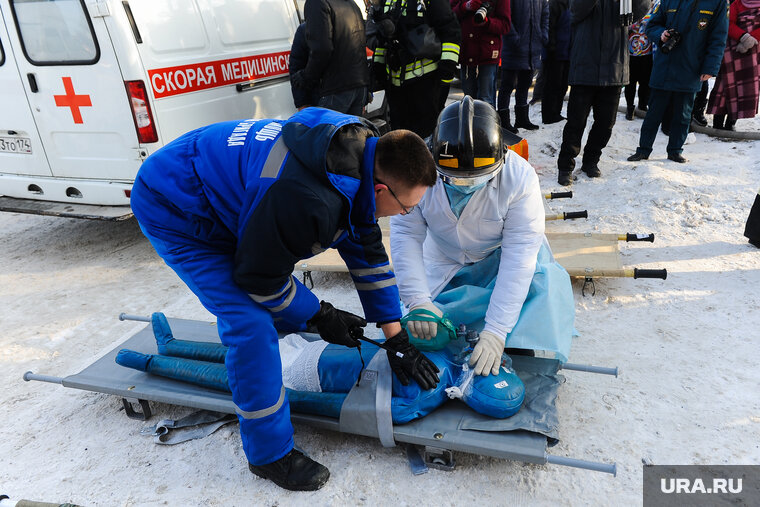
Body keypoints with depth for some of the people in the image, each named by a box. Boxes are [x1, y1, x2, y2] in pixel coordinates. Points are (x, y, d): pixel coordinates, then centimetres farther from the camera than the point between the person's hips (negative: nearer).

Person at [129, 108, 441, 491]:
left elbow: (366, 252, 0)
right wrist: (320, 316, -6)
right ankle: (269, 454, 4)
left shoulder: (362, 155, -9)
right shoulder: (306, 200, -38)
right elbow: (262, 276, -23)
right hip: (169, 209, -9)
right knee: (251, 323, -14)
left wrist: (398, 340, 2)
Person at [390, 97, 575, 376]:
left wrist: (496, 332, -40)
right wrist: (418, 301, -35)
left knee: (542, 280, -29)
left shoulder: (520, 178, -31)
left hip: (500, 257, -1)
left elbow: (519, 257, -34)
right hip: (444, 264, 2)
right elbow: (406, 235, -23)